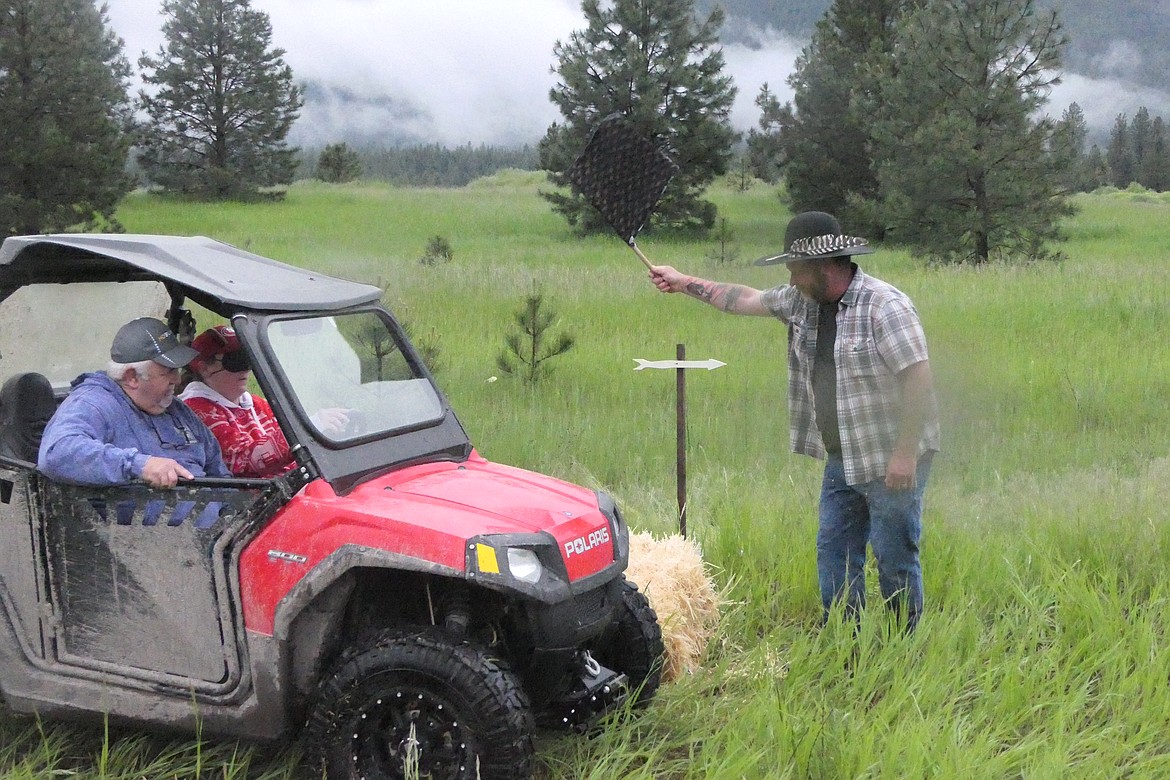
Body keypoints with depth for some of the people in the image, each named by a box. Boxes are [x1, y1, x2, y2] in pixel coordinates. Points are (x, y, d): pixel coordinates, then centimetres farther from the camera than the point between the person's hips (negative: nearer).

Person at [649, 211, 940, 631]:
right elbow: (746, 299, 20)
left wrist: (905, 454, -24)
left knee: (894, 557, 1)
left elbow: (918, 377, -23)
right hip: (842, 458, 8)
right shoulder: (803, 300, 6)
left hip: (893, 462, -8)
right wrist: (684, 283, 23)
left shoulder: (885, 306, -20)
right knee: (834, 550, 11)